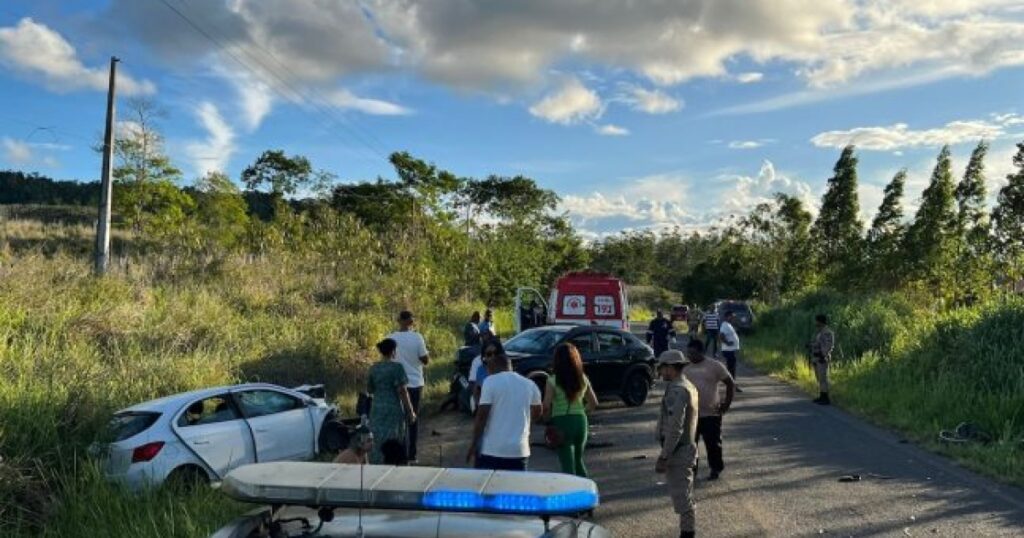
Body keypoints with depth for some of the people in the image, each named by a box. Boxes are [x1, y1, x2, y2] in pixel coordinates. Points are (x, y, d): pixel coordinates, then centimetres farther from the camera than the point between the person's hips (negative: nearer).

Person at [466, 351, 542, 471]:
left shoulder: (490, 382, -6)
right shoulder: (529, 384, 8)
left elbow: (482, 415, -11)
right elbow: (537, 413, 22)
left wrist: (473, 444, -3)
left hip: (491, 449, -3)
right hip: (519, 450, 3)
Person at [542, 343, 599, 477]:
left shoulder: (553, 381, -11)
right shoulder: (583, 379, 3)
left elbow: (546, 406, -16)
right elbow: (593, 403, 9)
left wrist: (547, 419, 1)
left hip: (561, 422, -5)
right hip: (580, 421, 5)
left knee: (567, 464, 2)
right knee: (578, 460, 23)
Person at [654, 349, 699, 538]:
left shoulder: (677, 391, -20)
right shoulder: (688, 386, 12)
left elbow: (675, 429, -25)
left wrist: (663, 457, -22)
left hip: (678, 452, -10)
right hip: (686, 448, 10)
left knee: (681, 498, -3)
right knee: (684, 497, 18)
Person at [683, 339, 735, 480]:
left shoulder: (715, 366, -6)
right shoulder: (686, 369, 5)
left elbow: (730, 383, 0)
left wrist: (727, 403, -4)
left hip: (711, 413, -3)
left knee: (713, 444, 5)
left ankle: (716, 469, 25)